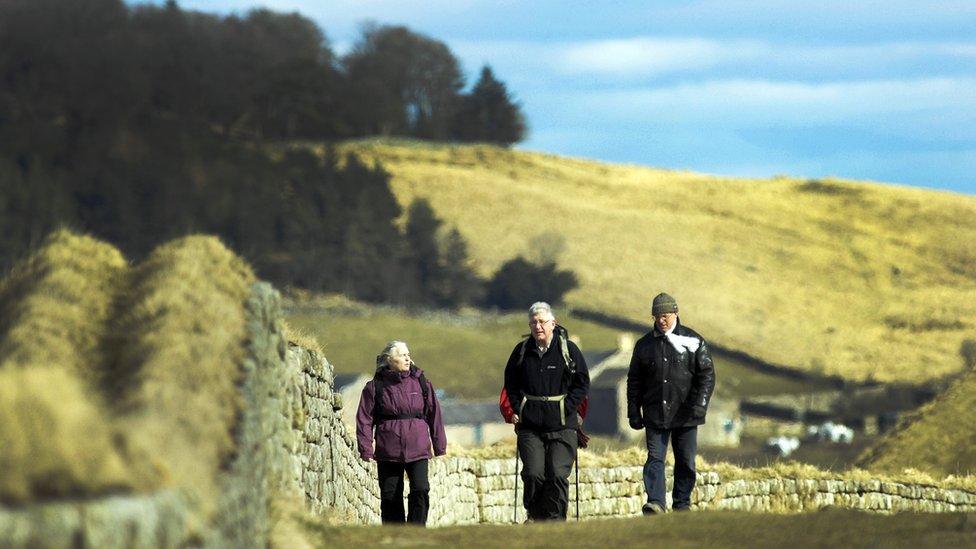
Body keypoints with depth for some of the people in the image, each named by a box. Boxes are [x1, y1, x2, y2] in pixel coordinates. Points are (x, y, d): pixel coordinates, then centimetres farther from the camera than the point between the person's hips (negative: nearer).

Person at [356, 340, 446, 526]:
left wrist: (440, 446, 10)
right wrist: (366, 449, -8)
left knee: (420, 490, -15)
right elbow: (365, 419, 0)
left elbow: (434, 413, 10)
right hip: (388, 453, 0)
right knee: (391, 497, 3)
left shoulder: (420, 382, 7)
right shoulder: (375, 387, 1)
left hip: (418, 451, 0)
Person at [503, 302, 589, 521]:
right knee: (533, 474, -9)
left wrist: (566, 408, -6)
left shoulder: (568, 350, 1)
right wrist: (518, 409, 4)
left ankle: (555, 519, 1)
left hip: (562, 425, -1)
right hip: (530, 425, 1)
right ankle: (535, 516, 9)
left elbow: (582, 383, 5)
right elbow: (511, 383, 17)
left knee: (558, 474, -8)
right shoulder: (522, 351, 7)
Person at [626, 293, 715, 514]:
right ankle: (655, 502, -19)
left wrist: (699, 405, -12)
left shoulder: (693, 342, 2)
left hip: (685, 414, -1)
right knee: (655, 458, -11)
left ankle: (682, 504, 14)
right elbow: (634, 380, 13)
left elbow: (707, 375, 0)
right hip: (655, 414, 1)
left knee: (686, 461, 4)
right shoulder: (645, 344, 9)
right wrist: (634, 412, 6)